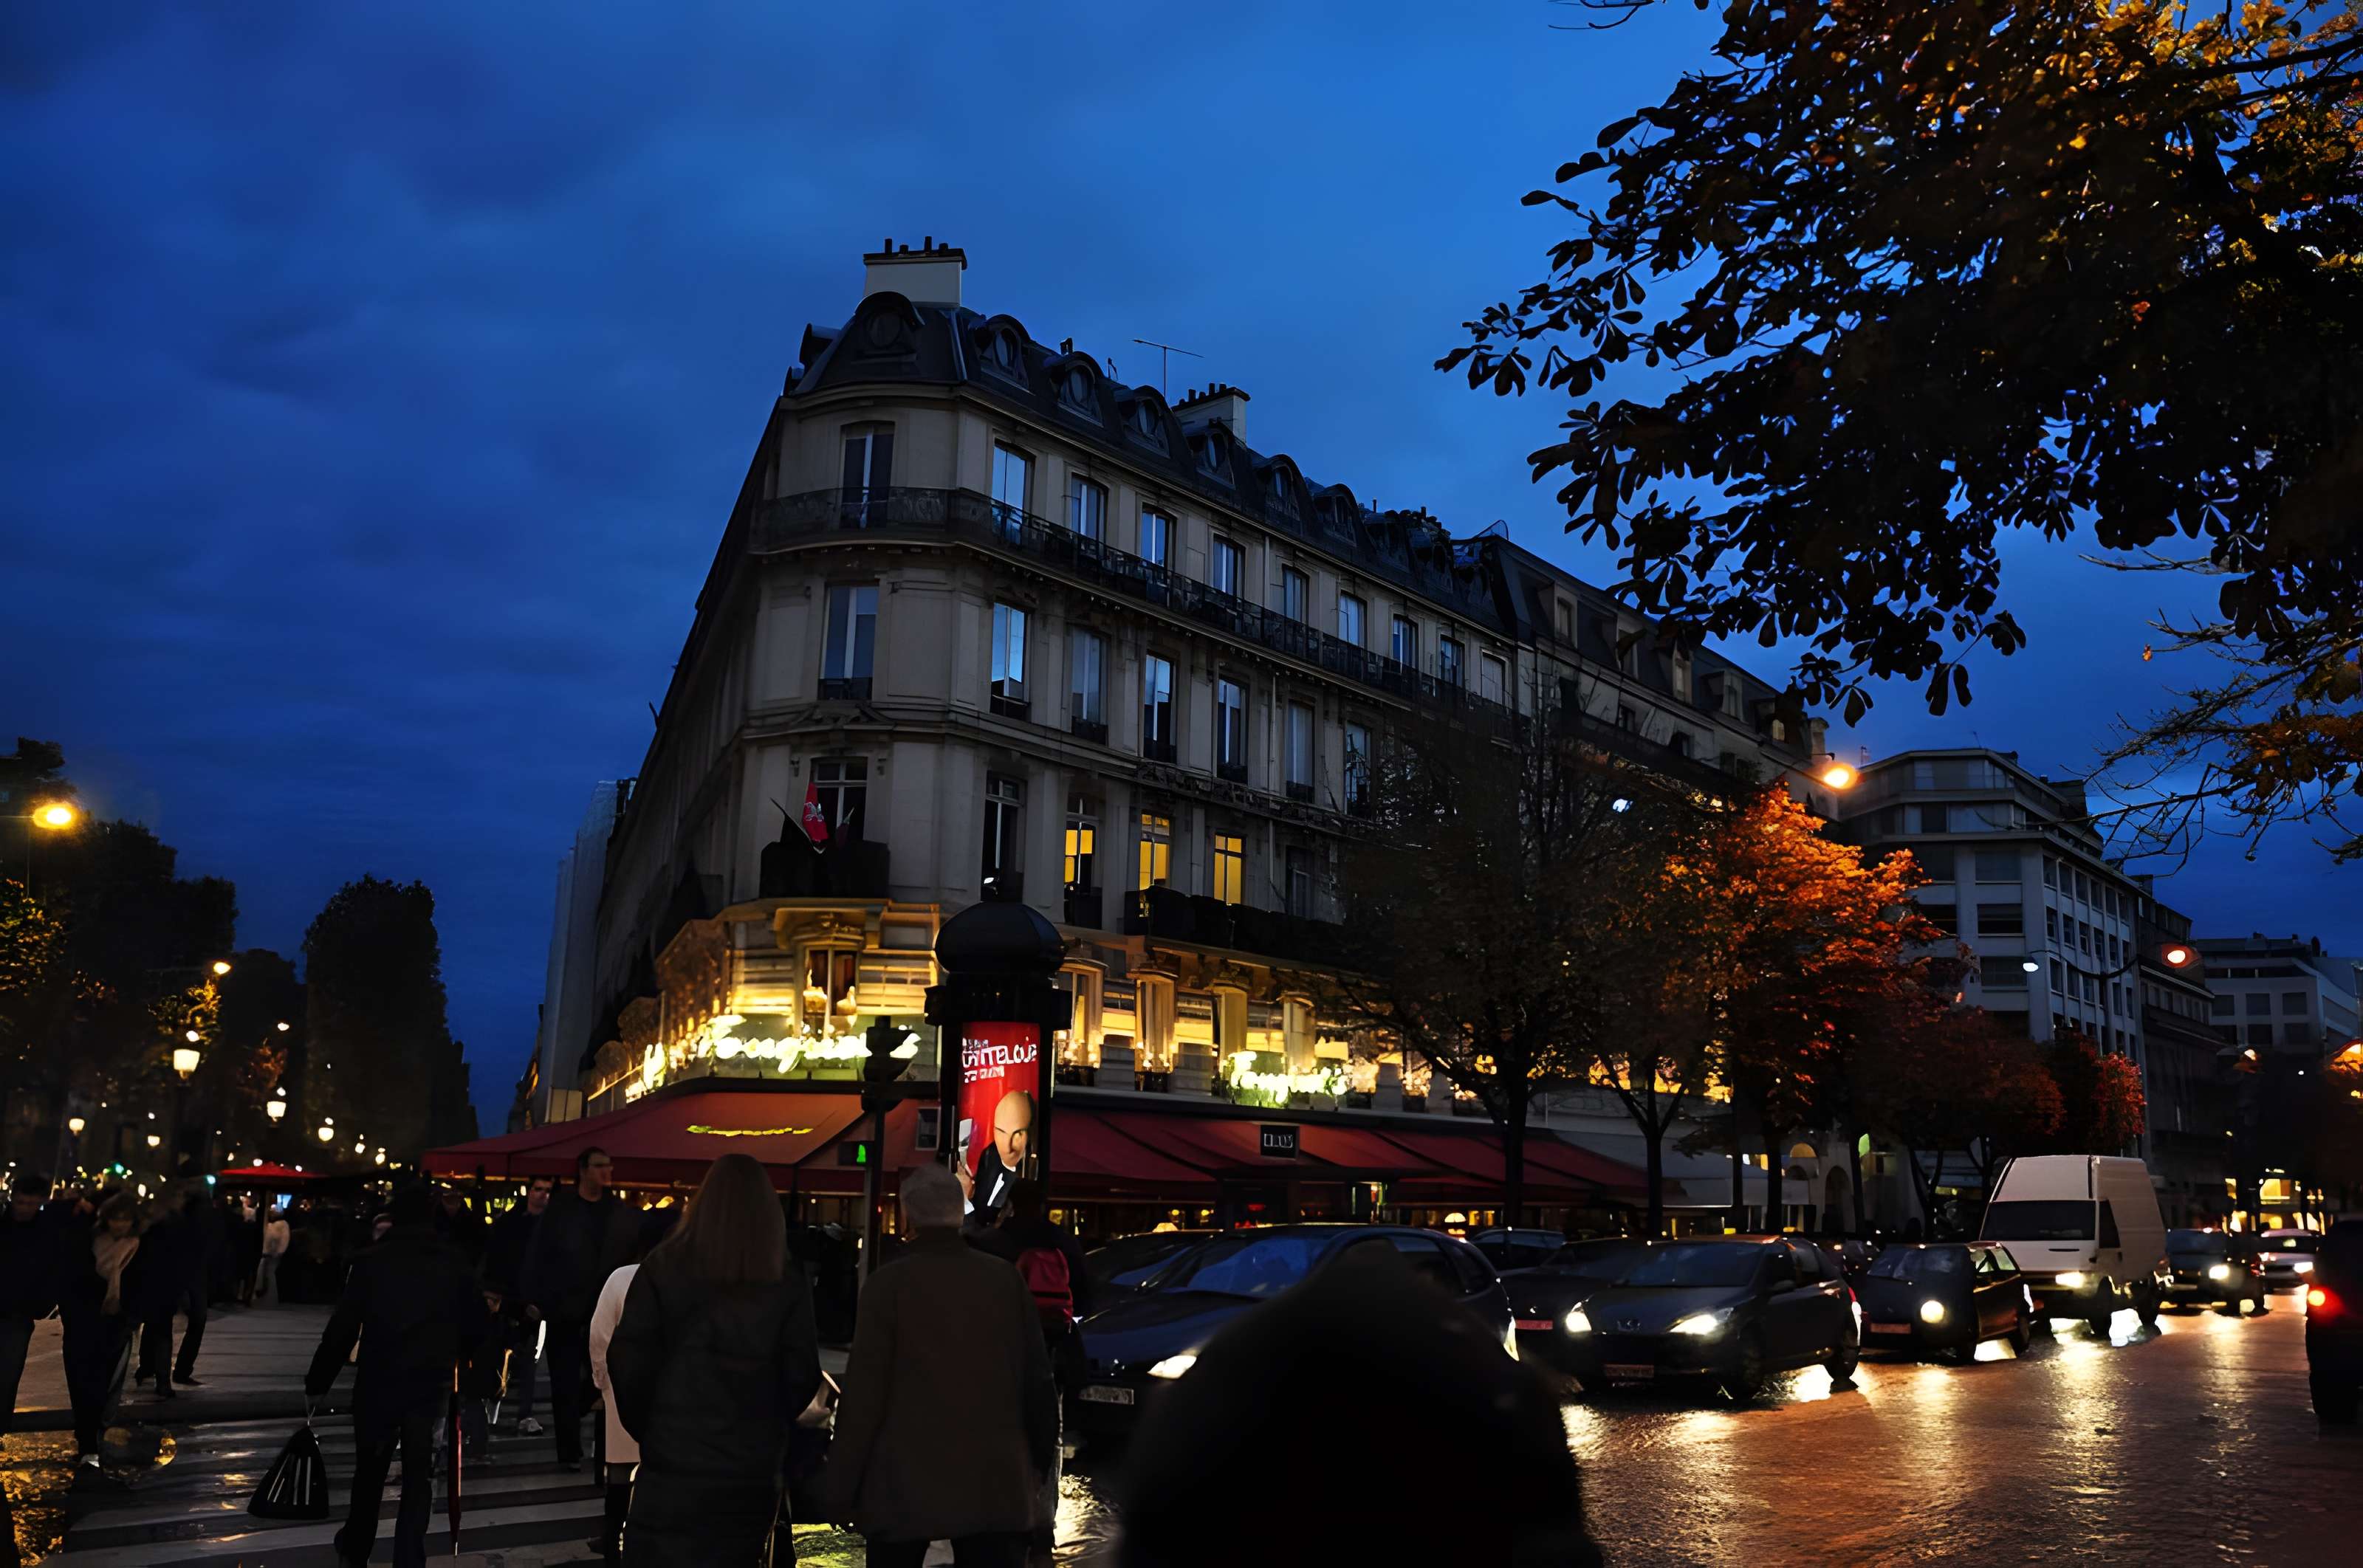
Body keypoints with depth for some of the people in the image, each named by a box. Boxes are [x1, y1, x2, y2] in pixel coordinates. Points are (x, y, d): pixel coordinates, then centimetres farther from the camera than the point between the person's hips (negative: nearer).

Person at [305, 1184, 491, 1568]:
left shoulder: (372, 1261, -3)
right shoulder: (455, 1263, 2)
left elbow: (342, 1328, -7)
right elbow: (480, 1323, 4)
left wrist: (317, 1381, 0)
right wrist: (454, 1355, 21)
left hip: (378, 1380, 0)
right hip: (433, 1382, 0)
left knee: (370, 1470, 18)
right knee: (419, 1475, 7)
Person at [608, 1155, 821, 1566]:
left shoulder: (664, 1268, -6)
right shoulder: (788, 1286, -3)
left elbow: (628, 1364, -7)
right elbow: (802, 1379, -2)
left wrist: (644, 1429, 10)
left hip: (673, 1463, -2)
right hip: (752, 1470, 2)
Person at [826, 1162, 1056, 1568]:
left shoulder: (890, 1282, -9)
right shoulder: (1006, 1279, 1)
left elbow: (864, 1392, -10)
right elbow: (1037, 1382, 4)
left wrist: (841, 1488, -3)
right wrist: (1039, 1460, 15)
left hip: (904, 1484, -2)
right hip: (995, 1482, 2)